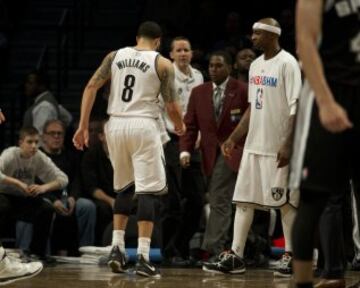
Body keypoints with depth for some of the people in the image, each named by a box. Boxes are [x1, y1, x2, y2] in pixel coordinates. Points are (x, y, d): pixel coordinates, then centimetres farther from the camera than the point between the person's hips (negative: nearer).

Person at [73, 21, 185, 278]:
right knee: (147, 190, -3)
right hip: (143, 126, -4)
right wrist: (180, 126, 20)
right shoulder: (162, 63, 1)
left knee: (124, 188, 21)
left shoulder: (115, 56, 11)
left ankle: (117, 248, 15)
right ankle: (143, 257, -11)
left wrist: (83, 126, 5)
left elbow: (91, 87, 4)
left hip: (116, 125, 4)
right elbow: (172, 105, -1)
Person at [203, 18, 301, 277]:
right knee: (243, 199, 4)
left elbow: (295, 109, -15)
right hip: (254, 145, 8)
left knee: (286, 202, -1)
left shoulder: (287, 63, -10)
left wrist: (288, 145, -22)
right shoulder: (256, 65, 14)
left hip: (278, 147, -8)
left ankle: (290, 256, 6)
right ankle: (235, 257, 5)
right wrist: (234, 138, 15)